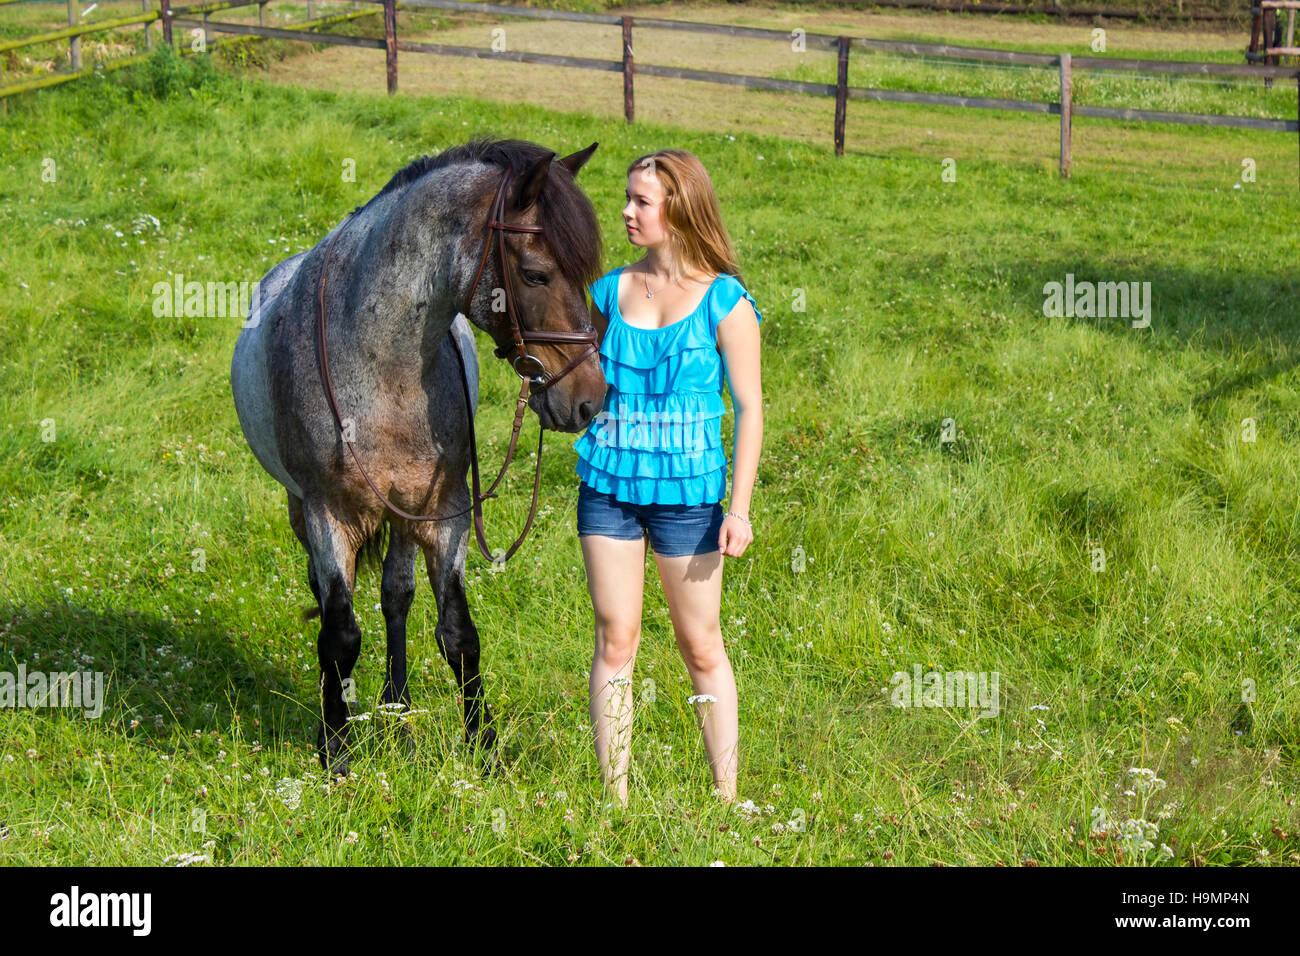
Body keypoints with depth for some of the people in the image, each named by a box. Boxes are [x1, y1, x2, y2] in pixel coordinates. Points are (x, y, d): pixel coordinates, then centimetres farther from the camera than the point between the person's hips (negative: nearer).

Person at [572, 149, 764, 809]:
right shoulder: (610, 292, 6)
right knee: (615, 641, 3)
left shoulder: (724, 301, -5)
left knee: (701, 648, 5)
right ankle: (614, 798, 9)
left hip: (686, 491, -3)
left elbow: (750, 408, -5)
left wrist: (739, 507, -10)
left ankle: (727, 798, 14)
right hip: (608, 484, 3)